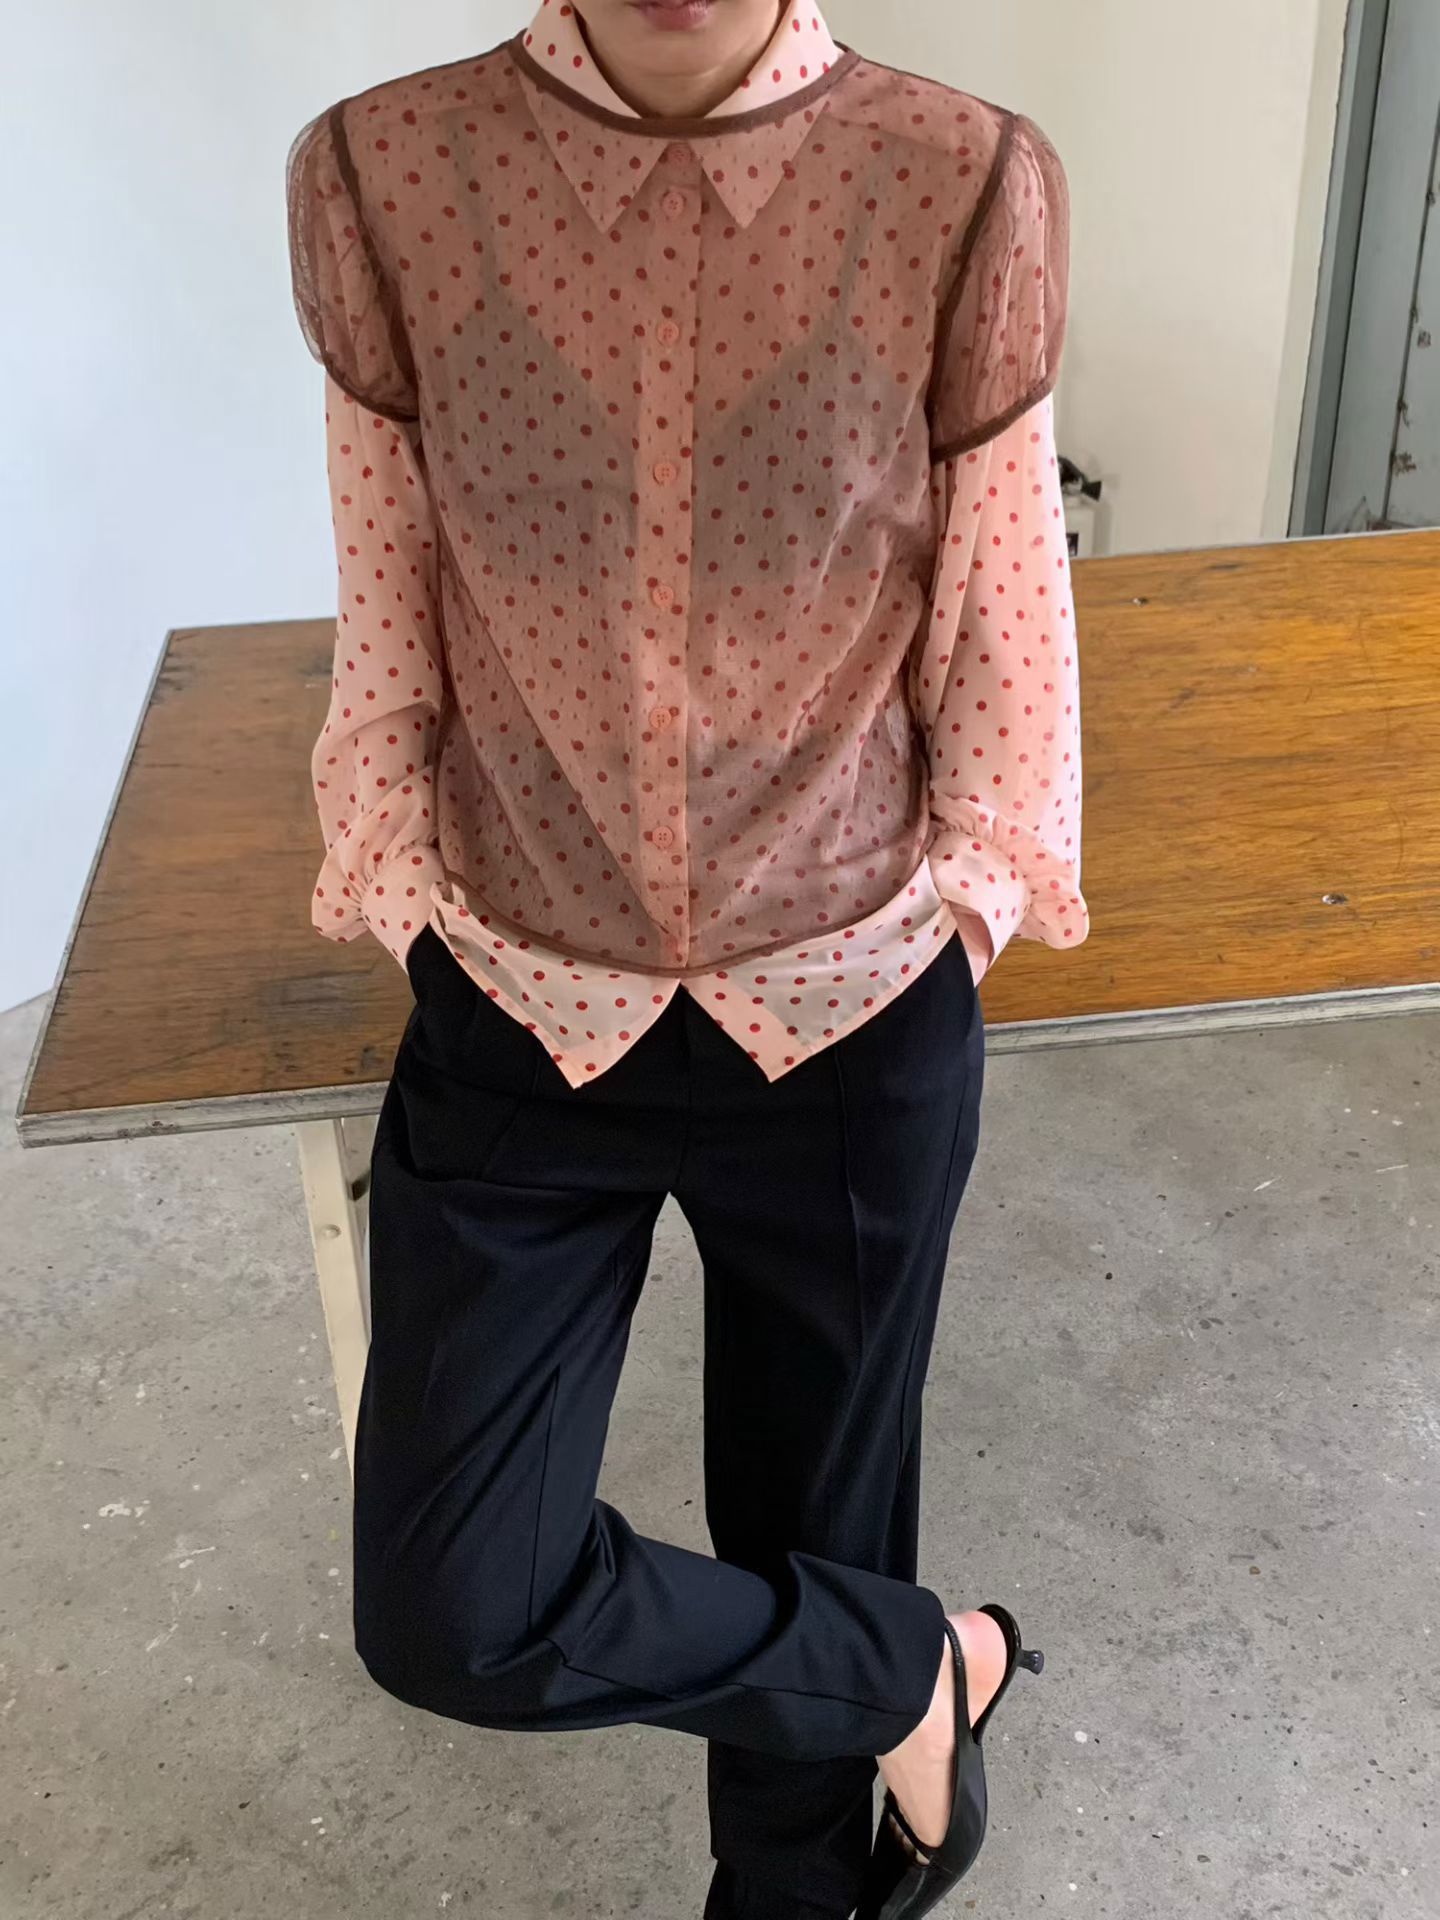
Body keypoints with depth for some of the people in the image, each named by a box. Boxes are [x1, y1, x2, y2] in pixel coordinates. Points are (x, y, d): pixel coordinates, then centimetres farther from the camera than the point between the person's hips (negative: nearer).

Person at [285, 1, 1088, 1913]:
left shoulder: (966, 193, -12)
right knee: (449, 1613, -1)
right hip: (516, 1023, 2)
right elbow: (392, 626, 2)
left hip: (852, 1031, -1)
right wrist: (409, 894, 4)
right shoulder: (384, 178, -8)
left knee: (811, 1520, 17)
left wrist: (970, 907, 2)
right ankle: (922, 1664, 26)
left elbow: (1001, 632, -1)